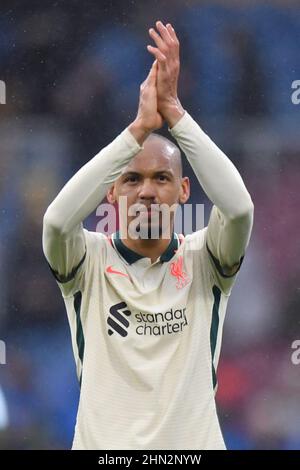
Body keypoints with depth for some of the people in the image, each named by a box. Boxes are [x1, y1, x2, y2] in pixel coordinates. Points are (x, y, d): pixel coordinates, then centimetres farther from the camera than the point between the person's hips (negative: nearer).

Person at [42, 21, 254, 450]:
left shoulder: (204, 260, 0)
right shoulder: (89, 260, 0)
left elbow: (239, 207, -19)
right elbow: (58, 218, -22)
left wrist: (174, 113, -21)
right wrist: (140, 127, -23)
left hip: (193, 442, 1)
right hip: (103, 443, 0)